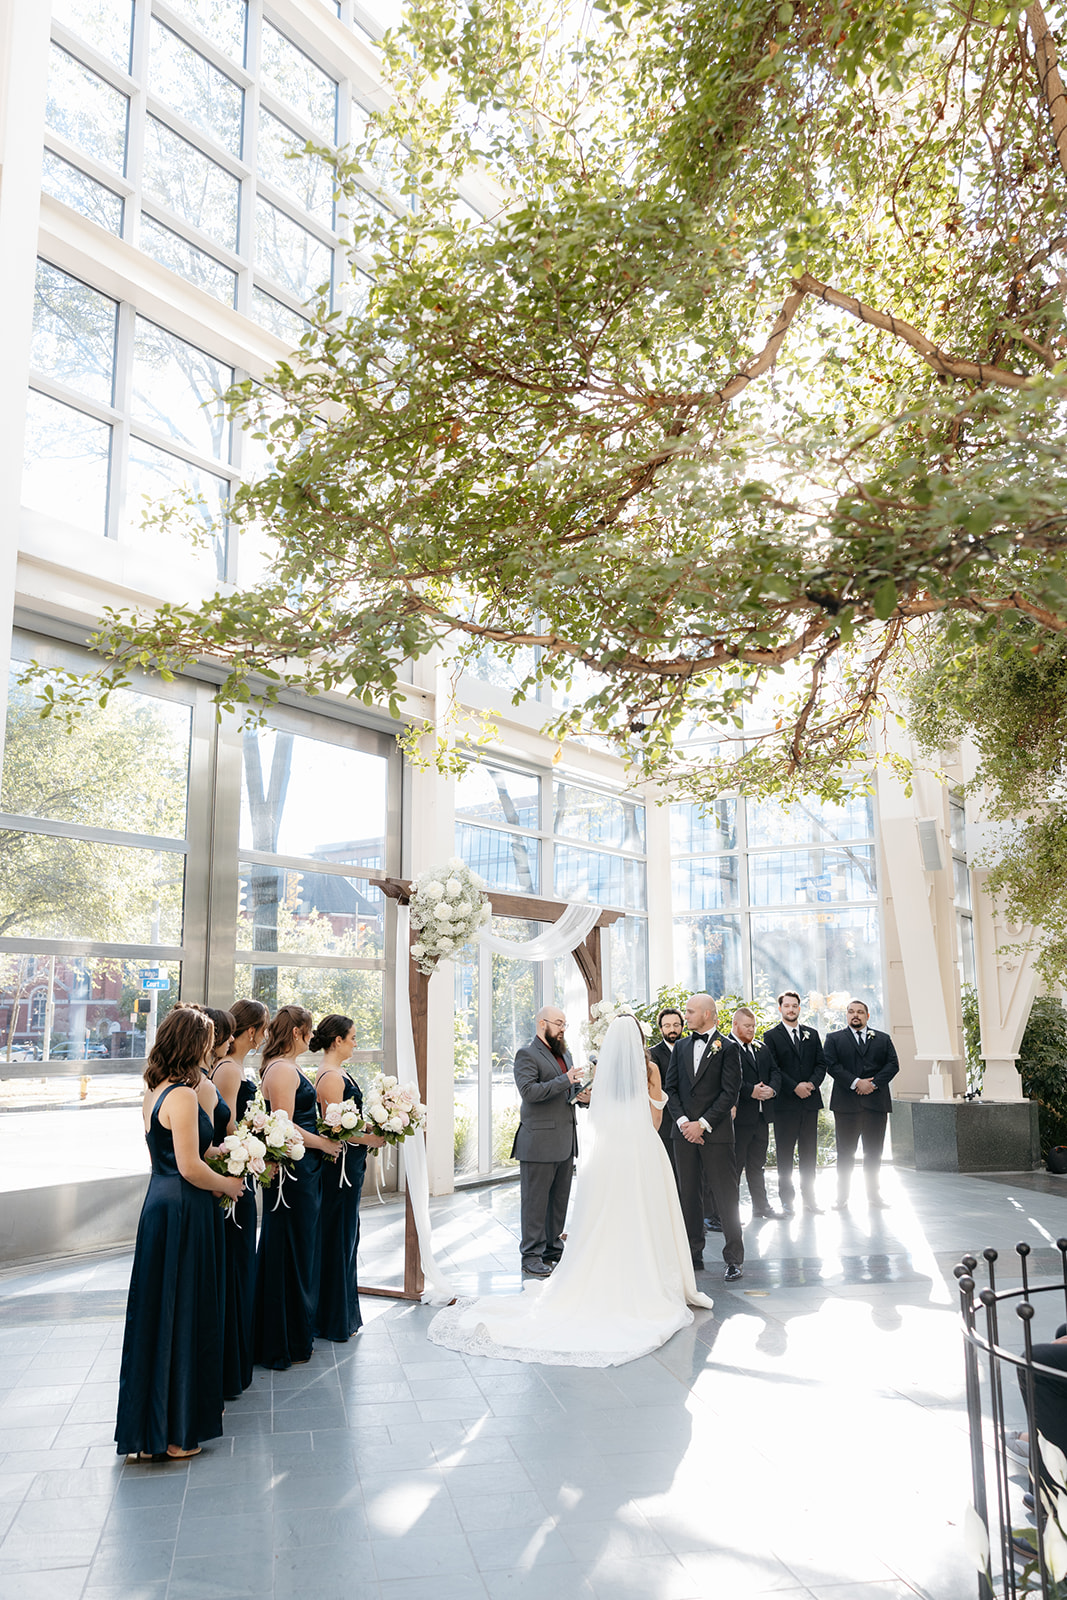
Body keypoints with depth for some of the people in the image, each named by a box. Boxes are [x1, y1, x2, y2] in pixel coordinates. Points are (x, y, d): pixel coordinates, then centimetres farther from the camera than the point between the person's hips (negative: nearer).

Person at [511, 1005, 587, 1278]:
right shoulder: (527, 1054, -8)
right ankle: (532, 1256, 5)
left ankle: (553, 1249, 24)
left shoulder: (564, 1054, 19)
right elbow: (529, 1091, -21)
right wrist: (565, 1081, -22)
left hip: (565, 1141, 8)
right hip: (539, 1141, -8)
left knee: (560, 1199, 13)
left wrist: (582, 1095, 5)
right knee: (535, 1200, -2)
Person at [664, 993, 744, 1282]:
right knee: (688, 1194, 9)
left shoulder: (727, 1047, -4)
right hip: (684, 1131, 5)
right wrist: (683, 1122, -5)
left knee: (725, 1195, -2)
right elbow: (670, 1088, 9)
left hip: (716, 1132, -5)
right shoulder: (680, 1047, 12)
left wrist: (703, 1124, -12)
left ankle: (733, 1259, 6)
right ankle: (694, 1254, 19)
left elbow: (730, 1092, -9)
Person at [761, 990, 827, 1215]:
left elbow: (821, 1064, 9)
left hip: (810, 1101, 4)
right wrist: (795, 1087, -16)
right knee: (785, 1153, 1)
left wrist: (812, 1083, -9)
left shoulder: (812, 1035, 13)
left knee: (809, 1152, 10)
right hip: (785, 1103, -4)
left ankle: (809, 1198, 19)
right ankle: (787, 1199, 9)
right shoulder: (771, 1036, -1)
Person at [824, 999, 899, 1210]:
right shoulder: (834, 1039, 7)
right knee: (845, 1153, 1)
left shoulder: (883, 1039, 14)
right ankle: (842, 1198, 8)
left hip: (876, 1102, 2)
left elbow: (893, 1065, 4)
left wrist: (874, 1083, -10)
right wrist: (856, 1083, -15)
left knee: (874, 1153, 6)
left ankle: (874, 1197, 16)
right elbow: (832, 1066, -4)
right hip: (846, 1103, -2)